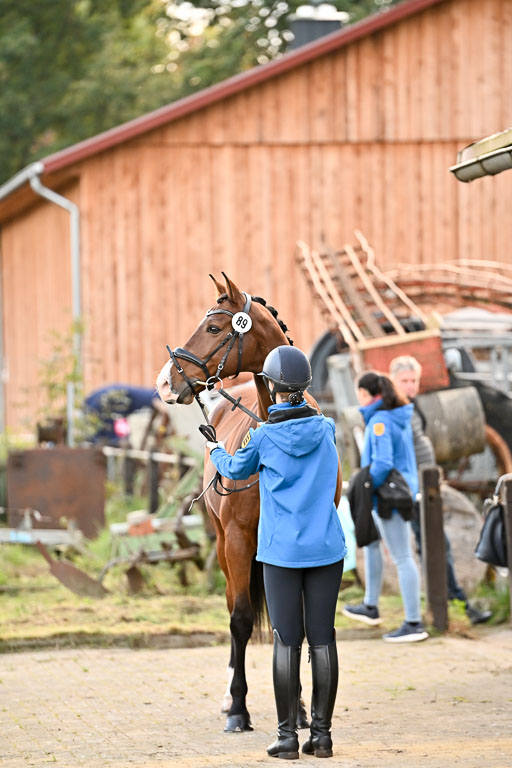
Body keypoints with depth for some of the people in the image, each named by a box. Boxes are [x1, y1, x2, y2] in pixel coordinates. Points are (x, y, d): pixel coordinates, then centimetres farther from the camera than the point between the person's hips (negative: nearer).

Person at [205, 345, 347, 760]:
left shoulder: (263, 437, -7)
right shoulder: (325, 428, -1)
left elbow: (236, 470, 13)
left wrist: (216, 451, 34)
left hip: (281, 552, -2)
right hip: (326, 549, 2)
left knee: (287, 642, 1)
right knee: (322, 640, 5)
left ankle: (288, 736, 2)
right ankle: (322, 734, 7)